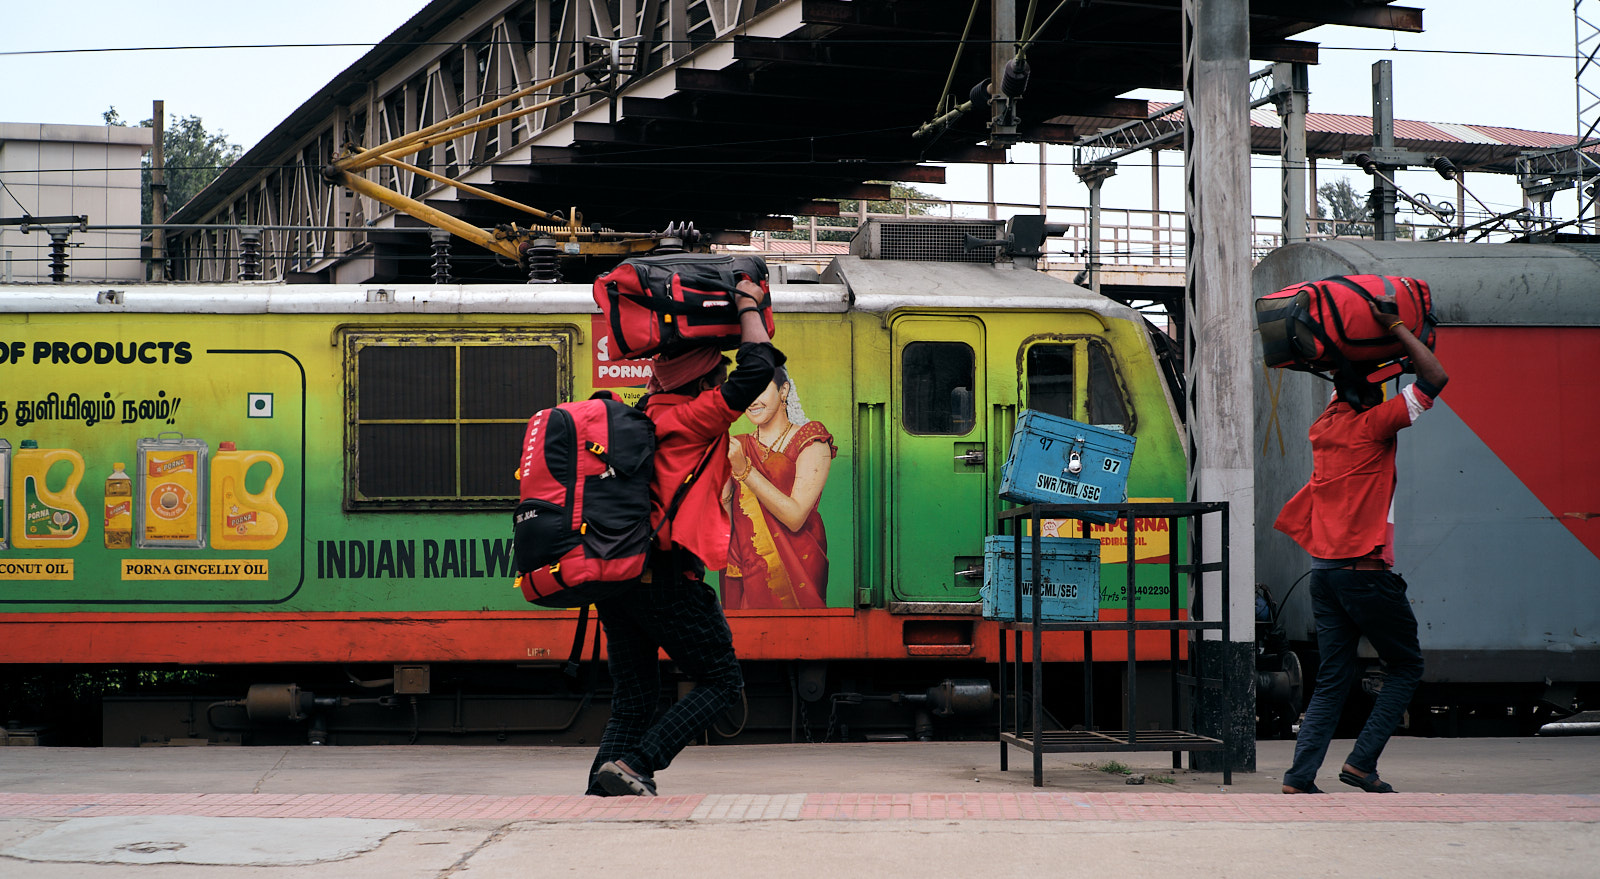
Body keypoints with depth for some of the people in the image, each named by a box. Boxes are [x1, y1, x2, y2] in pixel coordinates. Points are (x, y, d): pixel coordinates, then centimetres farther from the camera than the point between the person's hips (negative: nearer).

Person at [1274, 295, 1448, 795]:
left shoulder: (1327, 423, 12)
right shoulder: (1373, 425, -8)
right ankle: (1362, 762, -3)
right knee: (1406, 667, 8)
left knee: (1333, 678, 8)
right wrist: (1394, 327, -6)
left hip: (1324, 568, 7)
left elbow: (1344, 385, 36)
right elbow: (1435, 379, -12)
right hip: (1365, 568, -7)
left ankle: (1300, 775, -4)